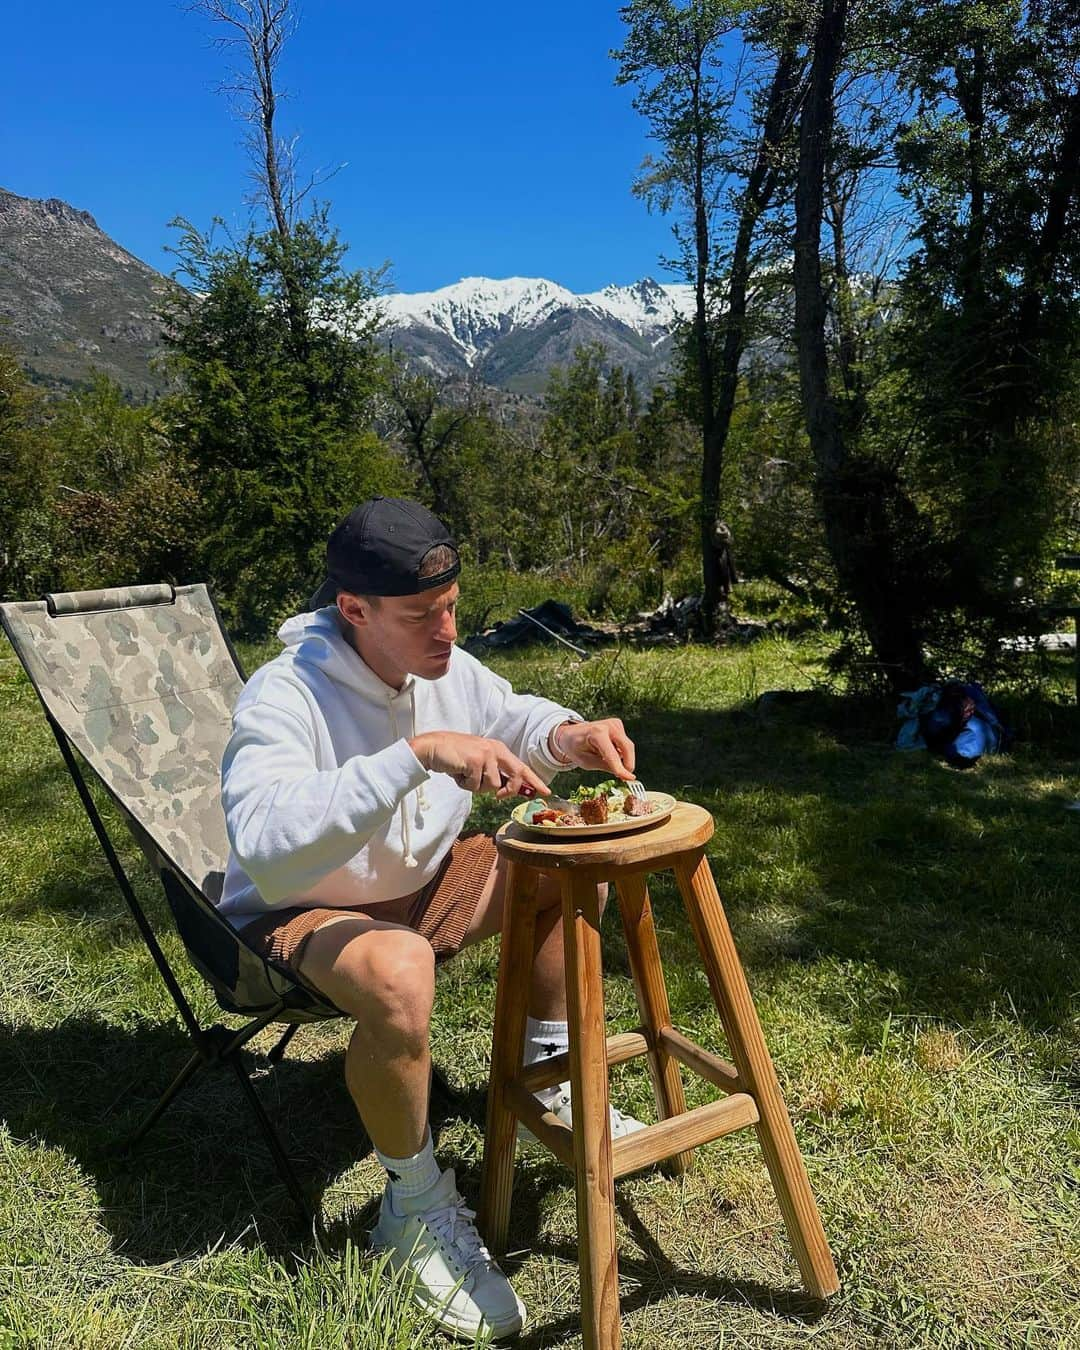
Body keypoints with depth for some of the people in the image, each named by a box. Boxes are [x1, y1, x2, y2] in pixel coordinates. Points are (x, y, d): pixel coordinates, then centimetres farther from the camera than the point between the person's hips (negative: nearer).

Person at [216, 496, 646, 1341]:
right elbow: (264, 843, -44)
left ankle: (545, 1079, 13)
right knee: (400, 976, -39)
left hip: (424, 883, 7)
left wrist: (570, 736, -15)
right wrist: (418, 754, -49)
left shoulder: (448, 669, -9)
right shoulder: (285, 697, -29)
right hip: (302, 914, -7)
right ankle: (418, 1209, -9)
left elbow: (513, 720, 10)